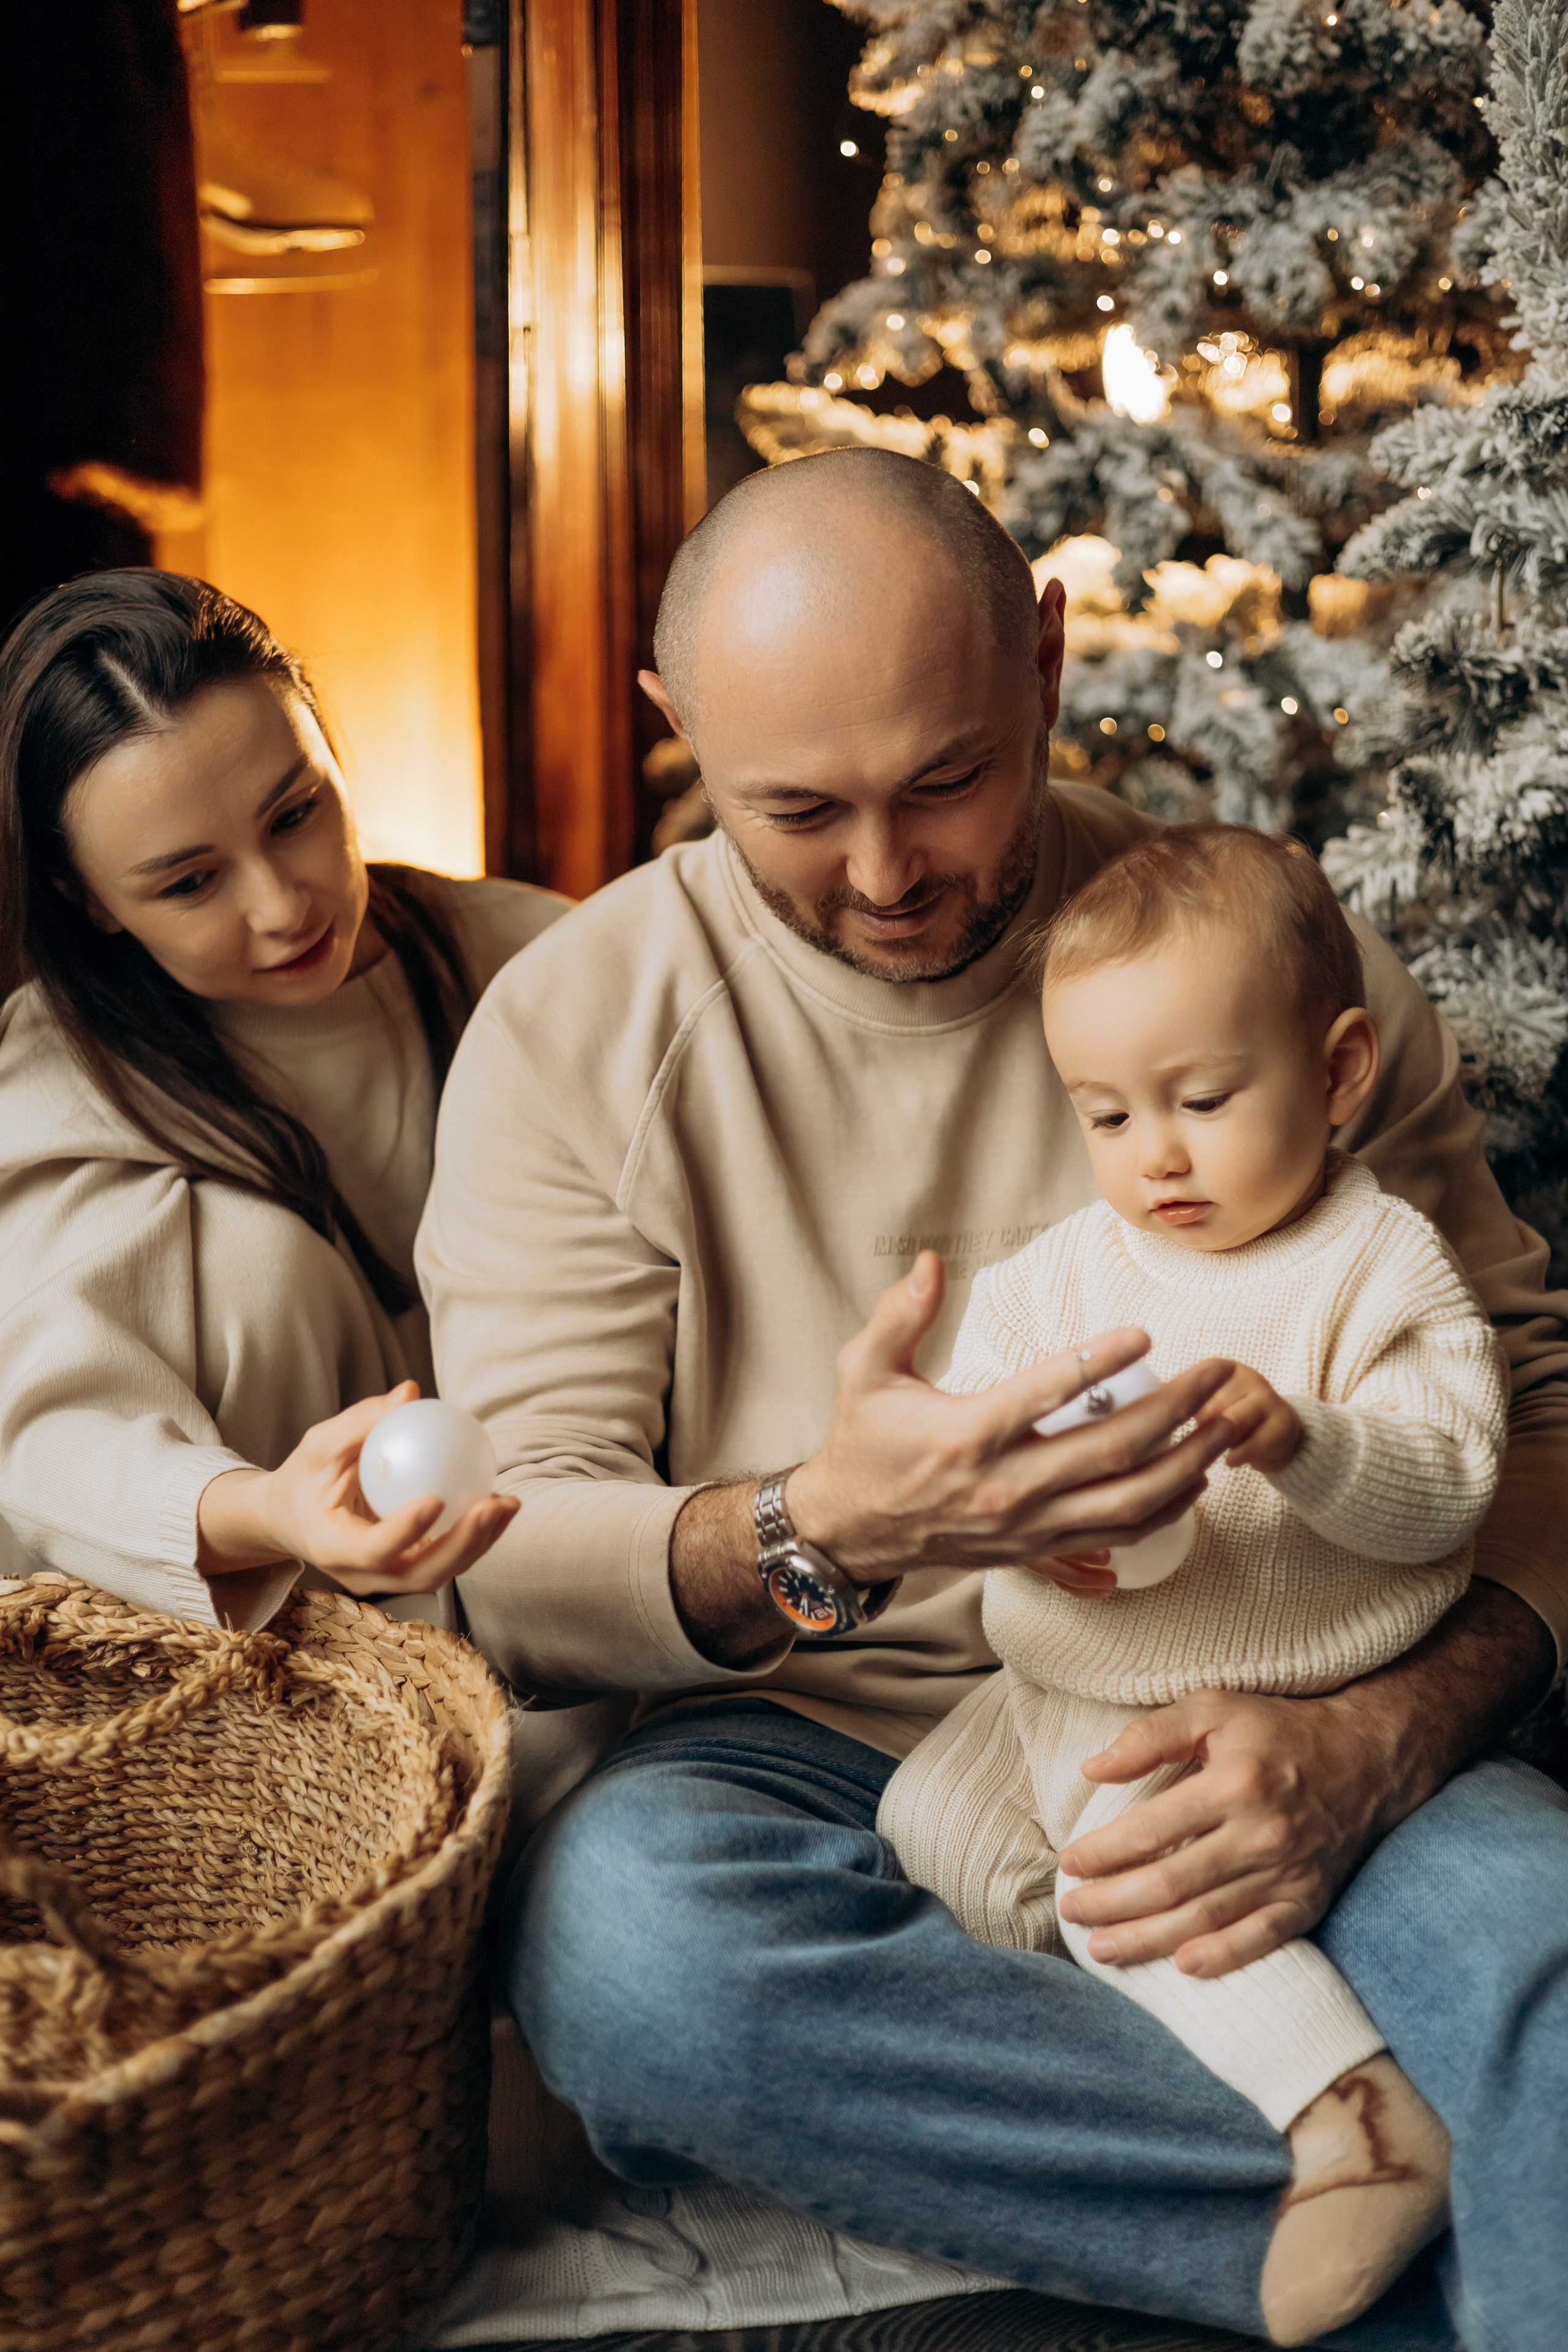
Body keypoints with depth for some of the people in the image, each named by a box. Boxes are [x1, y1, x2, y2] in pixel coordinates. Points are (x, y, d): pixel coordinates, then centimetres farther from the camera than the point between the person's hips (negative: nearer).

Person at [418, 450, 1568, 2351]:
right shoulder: (573, 1032, -2)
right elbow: (514, 1566, -7)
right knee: (621, 1931, -35)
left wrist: (1381, 1738, -20)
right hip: (801, 1751, 1)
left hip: (1237, 1749, 0)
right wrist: (817, 1535, -31)